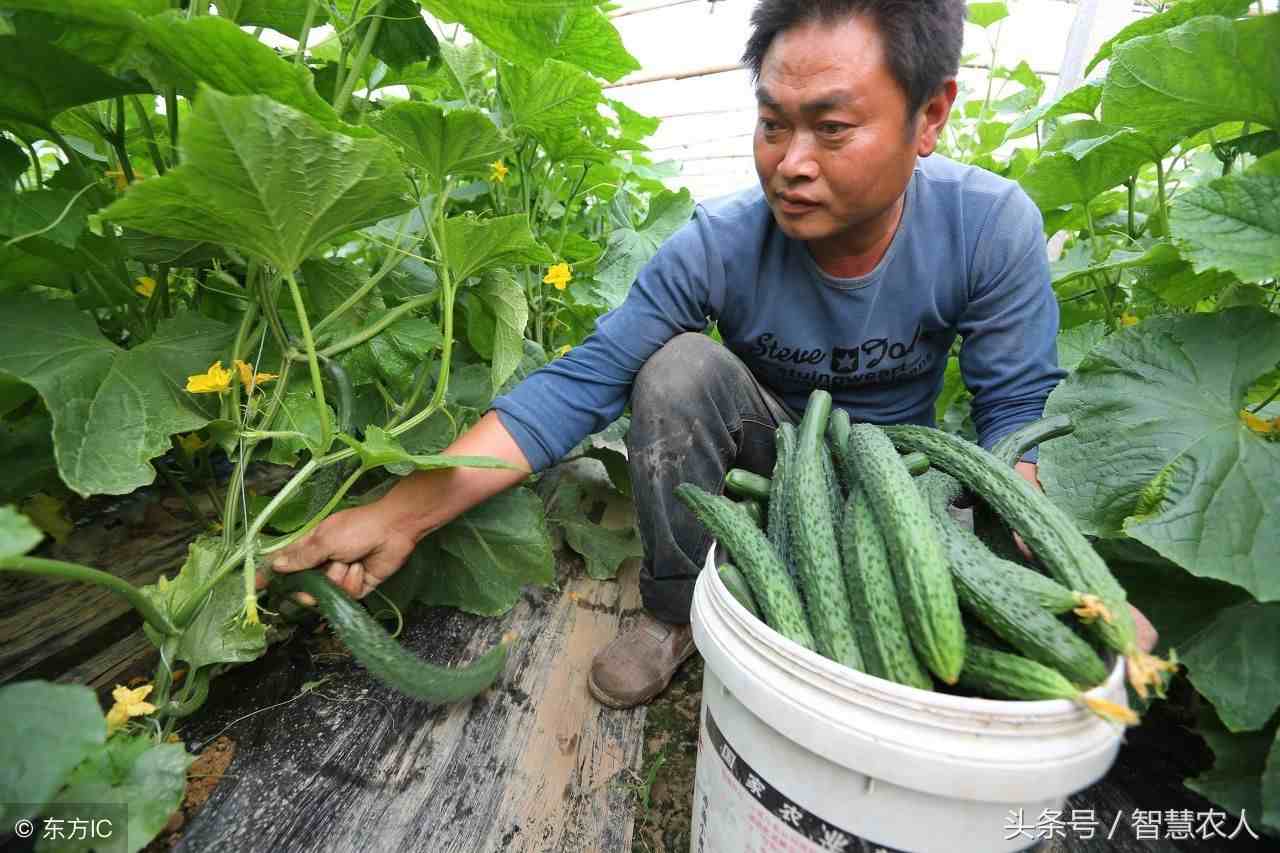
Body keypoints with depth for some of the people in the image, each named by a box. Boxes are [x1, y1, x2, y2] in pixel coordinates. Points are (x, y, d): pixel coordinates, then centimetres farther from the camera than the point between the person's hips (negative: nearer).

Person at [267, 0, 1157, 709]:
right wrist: (401, 515, -34)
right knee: (681, 364, -30)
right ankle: (678, 610, -12)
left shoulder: (993, 228, -22)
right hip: (770, 439, 0)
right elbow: (583, 382, -27)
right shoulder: (718, 243, -24)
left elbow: (1018, 413, -14)